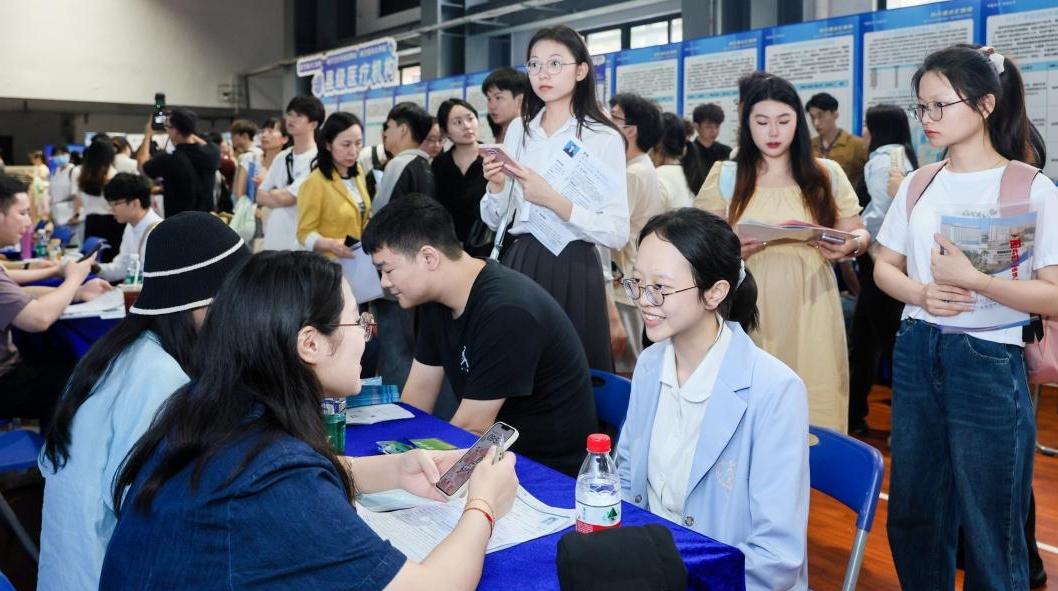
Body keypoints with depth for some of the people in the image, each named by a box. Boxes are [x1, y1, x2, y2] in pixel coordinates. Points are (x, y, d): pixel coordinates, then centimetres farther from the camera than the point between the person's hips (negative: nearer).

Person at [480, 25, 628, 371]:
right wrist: (497, 186, -7)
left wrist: (553, 200, -21)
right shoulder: (517, 133, 9)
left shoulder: (604, 137, -7)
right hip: (518, 266, 5)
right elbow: (495, 220, 12)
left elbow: (617, 233, -14)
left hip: (573, 271, -4)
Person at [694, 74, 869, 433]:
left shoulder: (827, 175, 10)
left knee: (813, 408, 0)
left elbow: (859, 235, 13)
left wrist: (851, 246, -10)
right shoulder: (725, 177, 7)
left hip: (809, 312, 1)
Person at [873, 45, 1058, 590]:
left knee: (990, 534, 7)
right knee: (912, 520, 17)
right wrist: (922, 292, -8)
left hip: (987, 363, -5)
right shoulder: (917, 185, 7)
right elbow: (885, 266, 12)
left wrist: (971, 279, -22)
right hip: (915, 355, 5)